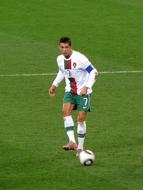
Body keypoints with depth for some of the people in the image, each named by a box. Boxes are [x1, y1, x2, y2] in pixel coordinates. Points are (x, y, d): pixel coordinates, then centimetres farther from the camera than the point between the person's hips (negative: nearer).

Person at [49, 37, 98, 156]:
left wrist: (87, 86, -24)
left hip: (83, 92, -5)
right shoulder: (60, 59, 0)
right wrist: (54, 85, 17)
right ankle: (72, 142, -28)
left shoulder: (79, 58, -20)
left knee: (81, 119, -5)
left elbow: (93, 72, -15)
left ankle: (80, 148, 10)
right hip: (70, 91, 5)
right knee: (66, 111, -22)